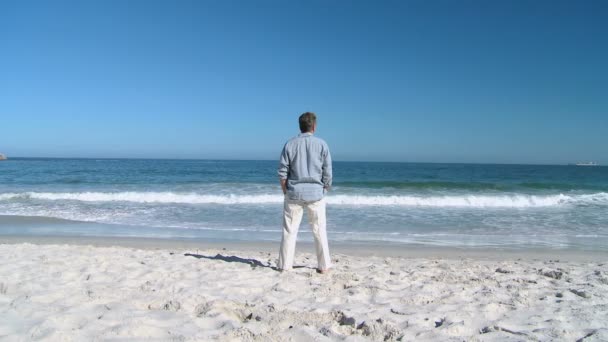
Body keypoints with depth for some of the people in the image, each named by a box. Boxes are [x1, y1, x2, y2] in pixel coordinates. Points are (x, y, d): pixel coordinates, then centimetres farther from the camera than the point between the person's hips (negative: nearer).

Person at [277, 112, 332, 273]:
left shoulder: (290, 144, -1)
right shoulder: (322, 144, -2)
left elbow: (282, 172, -2)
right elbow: (327, 173, -2)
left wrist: (286, 192, 9)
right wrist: (325, 191, 12)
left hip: (294, 193, 1)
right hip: (315, 193, 0)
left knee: (290, 230, 8)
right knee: (319, 231, 9)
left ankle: (285, 265, 13)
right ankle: (324, 265, 15)